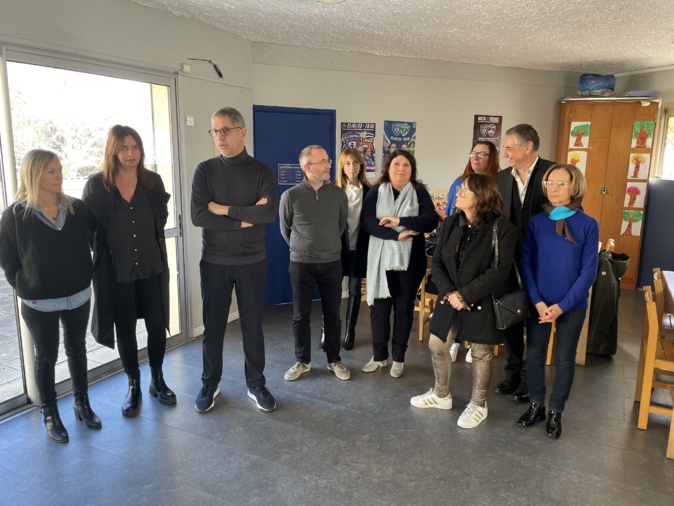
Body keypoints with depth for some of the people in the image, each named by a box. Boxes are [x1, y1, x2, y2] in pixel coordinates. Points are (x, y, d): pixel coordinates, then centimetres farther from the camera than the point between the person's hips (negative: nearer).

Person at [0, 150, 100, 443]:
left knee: (77, 349, 17)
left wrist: (86, 280, 3)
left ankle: (82, 404, 34)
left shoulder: (77, 209, -3)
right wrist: (26, 289, -4)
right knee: (46, 356, 12)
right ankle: (50, 415, 28)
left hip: (78, 297, 3)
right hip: (39, 304, -3)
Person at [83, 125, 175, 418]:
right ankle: (134, 386, 27)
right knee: (125, 330, 10)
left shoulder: (153, 181, 1)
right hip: (116, 271, -1)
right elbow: (86, 228, -1)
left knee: (157, 325, 7)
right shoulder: (96, 185, -5)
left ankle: (157, 380, 28)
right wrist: (100, 254, -3)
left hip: (151, 267, 2)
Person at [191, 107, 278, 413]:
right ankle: (210, 384, 29)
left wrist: (224, 209, -16)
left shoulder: (262, 171, -1)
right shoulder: (205, 170, -1)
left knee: (252, 325, 9)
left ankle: (256, 384, 26)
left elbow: (270, 213, -17)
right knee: (213, 325, 10)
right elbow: (198, 216, -13)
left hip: (251, 262, 0)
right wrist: (245, 219, -14)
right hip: (214, 262, 1)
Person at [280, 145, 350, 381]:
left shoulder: (338, 194, -2)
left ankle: (334, 360, 25)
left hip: (332, 263, 2)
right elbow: (285, 229, 6)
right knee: (301, 315, 8)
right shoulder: (290, 196, -9)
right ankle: (303, 361, 24)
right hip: (301, 264, -1)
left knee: (332, 314, 9)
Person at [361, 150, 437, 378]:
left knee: (404, 308, 8)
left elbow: (431, 220, -12)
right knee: (379, 307, 6)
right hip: (381, 258, 1)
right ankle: (379, 356, 21)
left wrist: (400, 221, -21)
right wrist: (397, 235, -21)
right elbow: (367, 221, -11)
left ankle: (398, 358, 21)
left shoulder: (420, 192, 2)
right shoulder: (376, 191, 2)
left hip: (411, 259, 0)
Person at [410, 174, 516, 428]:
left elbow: (499, 271, -20)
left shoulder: (502, 228, -16)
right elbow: (437, 262, 0)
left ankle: (478, 405, 32)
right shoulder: (451, 223, 1)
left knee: (480, 354, 10)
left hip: (482, 303, -5)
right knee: (437, 346, 14)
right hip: (450, 299, 6)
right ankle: (441, 395, 38)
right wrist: (449, 293, -15)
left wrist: (465, 295, -21)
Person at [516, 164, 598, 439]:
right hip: (538, 303, 2)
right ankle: (536, 405, 32)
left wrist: (563, 305, -14)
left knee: (564, 360, 11)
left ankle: (555, 412, 29)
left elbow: (589, 271, -8)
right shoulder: (537, 222, -2)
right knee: (534, 355, 11)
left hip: (572, 306, -2)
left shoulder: (588, 225, -8)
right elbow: (525, 263, -3)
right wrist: (537, 301, -12)